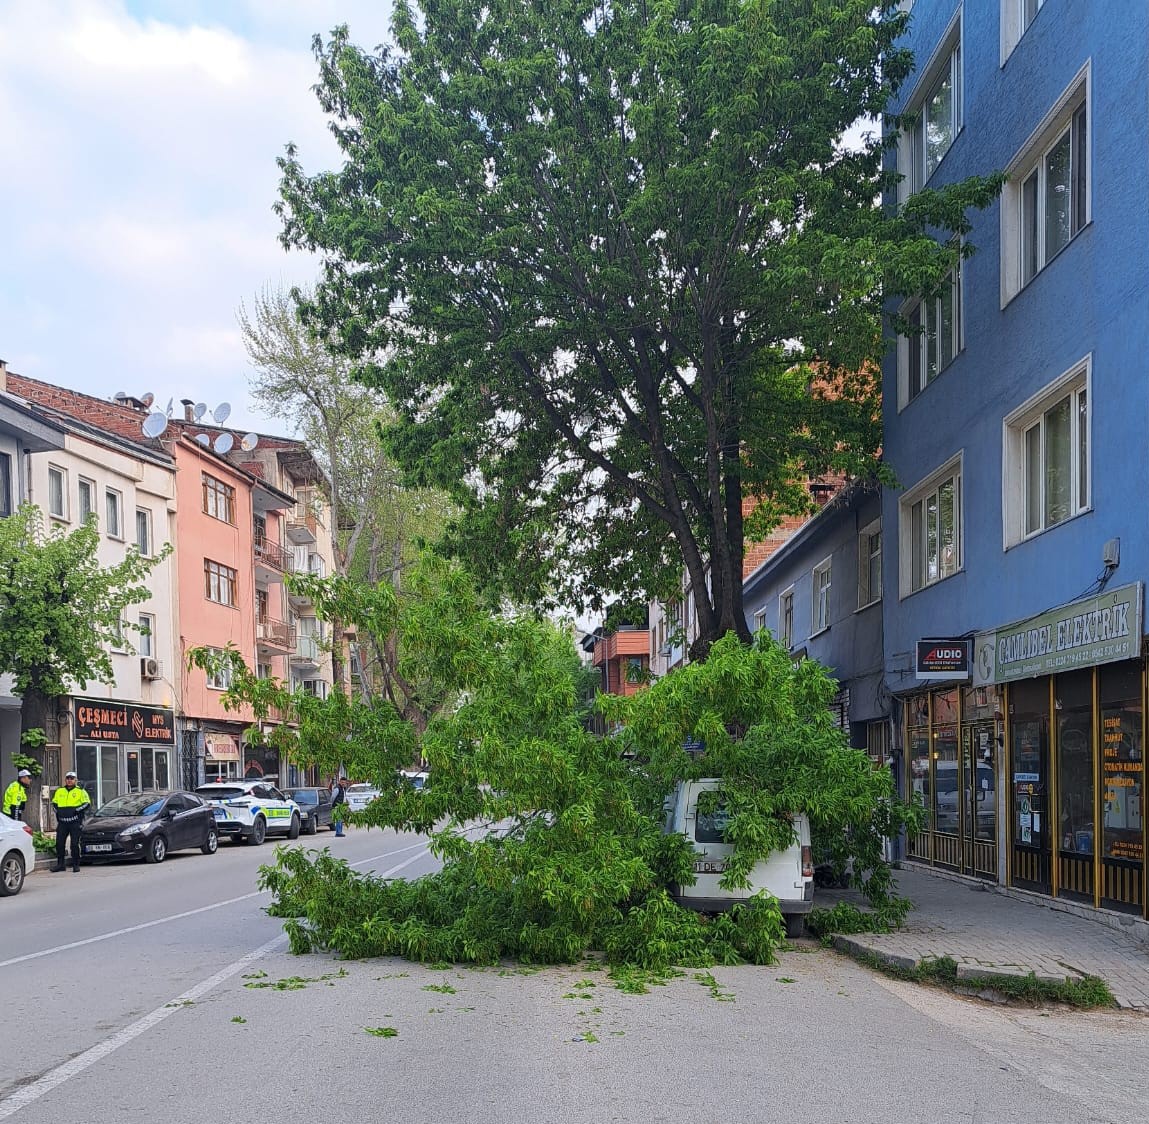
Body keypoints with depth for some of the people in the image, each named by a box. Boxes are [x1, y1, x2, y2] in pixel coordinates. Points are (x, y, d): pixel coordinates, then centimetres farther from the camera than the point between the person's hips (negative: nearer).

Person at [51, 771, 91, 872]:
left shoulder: (80, 791, 2)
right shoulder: (59, 791, 14)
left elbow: (87, 804, -3)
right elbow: (54, 803, 25)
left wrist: (77, 810, -13)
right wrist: (57, 811, 8)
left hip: (75, 822, -4)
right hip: (62, 821, 4)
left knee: (75, 844, -4)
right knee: (59, 843, 3)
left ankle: (76, 865, 2)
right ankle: (60, 864, 13)